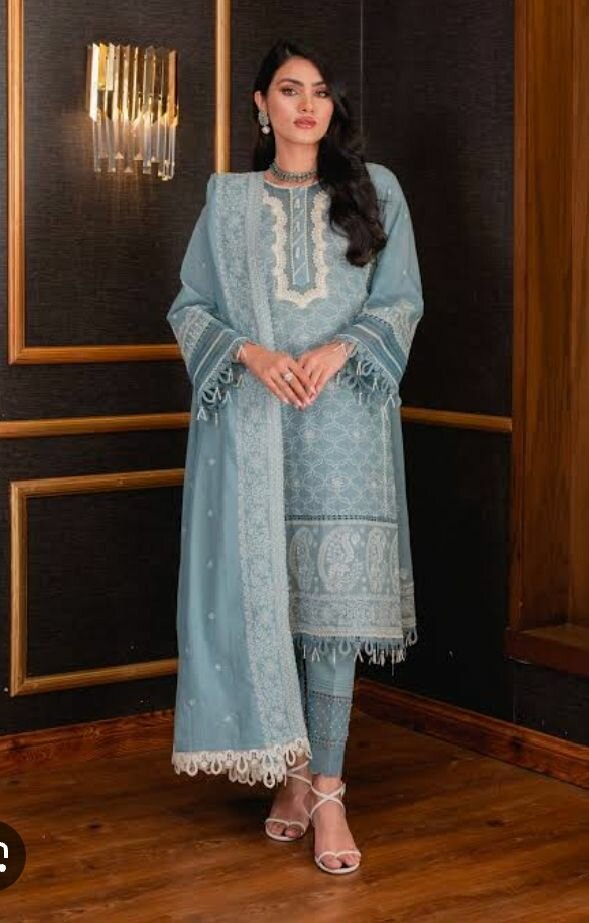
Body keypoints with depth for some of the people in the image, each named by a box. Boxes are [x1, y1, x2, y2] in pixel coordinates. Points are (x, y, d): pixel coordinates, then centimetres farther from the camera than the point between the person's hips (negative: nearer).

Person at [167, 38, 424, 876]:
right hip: (249, 421, 1)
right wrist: (251, 353, -10)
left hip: (342, 417, -1)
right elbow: (189, 307, 9)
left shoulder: (375, 189, 12)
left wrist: (338, 350, -11)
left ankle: (326, 787, -5)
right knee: (261, 593, -1)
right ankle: (290, 772, 10)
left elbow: (402, 300, 7)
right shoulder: (228, 199, 13)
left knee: (332, 596, -6)